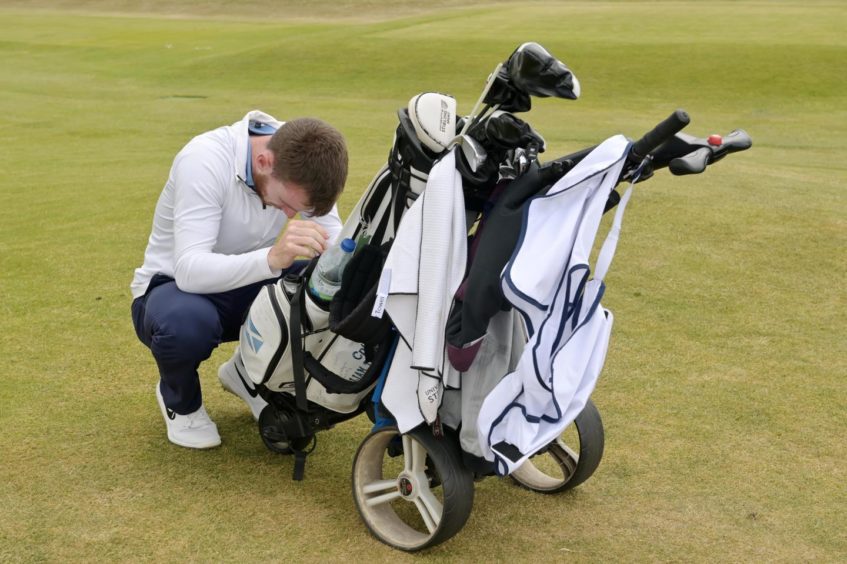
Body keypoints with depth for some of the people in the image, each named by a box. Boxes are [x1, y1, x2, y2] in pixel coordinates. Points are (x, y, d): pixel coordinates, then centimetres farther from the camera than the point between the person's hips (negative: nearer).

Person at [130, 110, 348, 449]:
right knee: (186, 322, -40)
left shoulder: (302, 161, -16)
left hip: (247, 285, 5)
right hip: (174, 287, -5)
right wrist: (272, 259, -54)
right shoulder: (205, 160, -32)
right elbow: (189, 270, -39)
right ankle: (179, 399, -2)